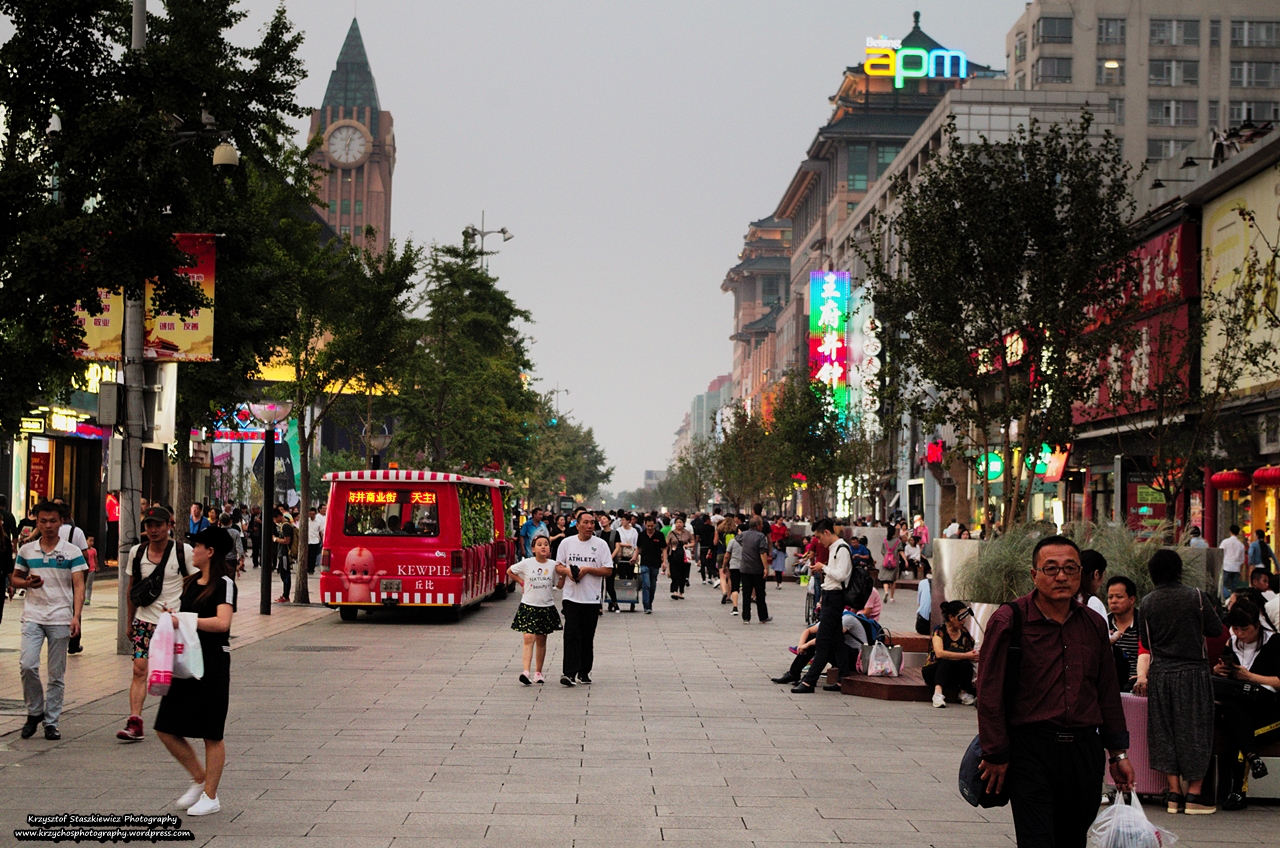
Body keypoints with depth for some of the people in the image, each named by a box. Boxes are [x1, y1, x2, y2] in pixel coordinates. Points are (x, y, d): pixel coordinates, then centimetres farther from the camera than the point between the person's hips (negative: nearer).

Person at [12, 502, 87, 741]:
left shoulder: (72, 552, 1)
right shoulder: (26, 551, 8)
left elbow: (79, 586, -3)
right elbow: (15, 578, 19)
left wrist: (76, 616, -15)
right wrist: (27, 583, -5)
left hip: (60, 619, -1)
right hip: (33, 616, 1)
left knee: (56, 674, 3)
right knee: (27, 665, -12)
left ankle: (51, 722, 11)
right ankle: (35, 711, 9)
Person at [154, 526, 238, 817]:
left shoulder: (224, 584, -10)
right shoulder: (190, 583, 14)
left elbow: (222, 622, -23)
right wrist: (170, 619, 4)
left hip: (213, 663, -8)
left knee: (211, 734, 0)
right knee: (166, 729, 5)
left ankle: (211, 796, 10)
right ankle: (199, 778, 22)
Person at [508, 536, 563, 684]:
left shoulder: (553, 565, 2)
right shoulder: (526, 563, -5)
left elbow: (559, 585, 10)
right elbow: (510, 571, 10)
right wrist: (522, 582, 3)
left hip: (546, 607, 3)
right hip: (528, 606, -3)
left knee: (541, 641, 11)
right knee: (529, 638, -15)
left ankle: (538, 673, 20)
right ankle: (526, 672, -23)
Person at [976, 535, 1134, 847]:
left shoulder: (1094, 625, 11)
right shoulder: (1009, 620, -5)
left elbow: (1108, 693, 18)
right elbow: (990, 694, -7)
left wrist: (1119, 753, 18)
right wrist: (996, 756, -8)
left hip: (1085, 751, 5)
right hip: (1031, 750, -5)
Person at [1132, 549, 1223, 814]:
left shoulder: (1147, 602, 1)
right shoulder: (1196, 596, -6)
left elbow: (1145, 643, 2)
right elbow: (1216, 630, 1)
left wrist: (1142, 675, 7)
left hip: (1159, 674, 2)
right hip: (1193, 672, -2)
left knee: (1165, 731, 7)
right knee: (1194, 730, 3)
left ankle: (1174, 793, 6)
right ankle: (1194, 794, 3)